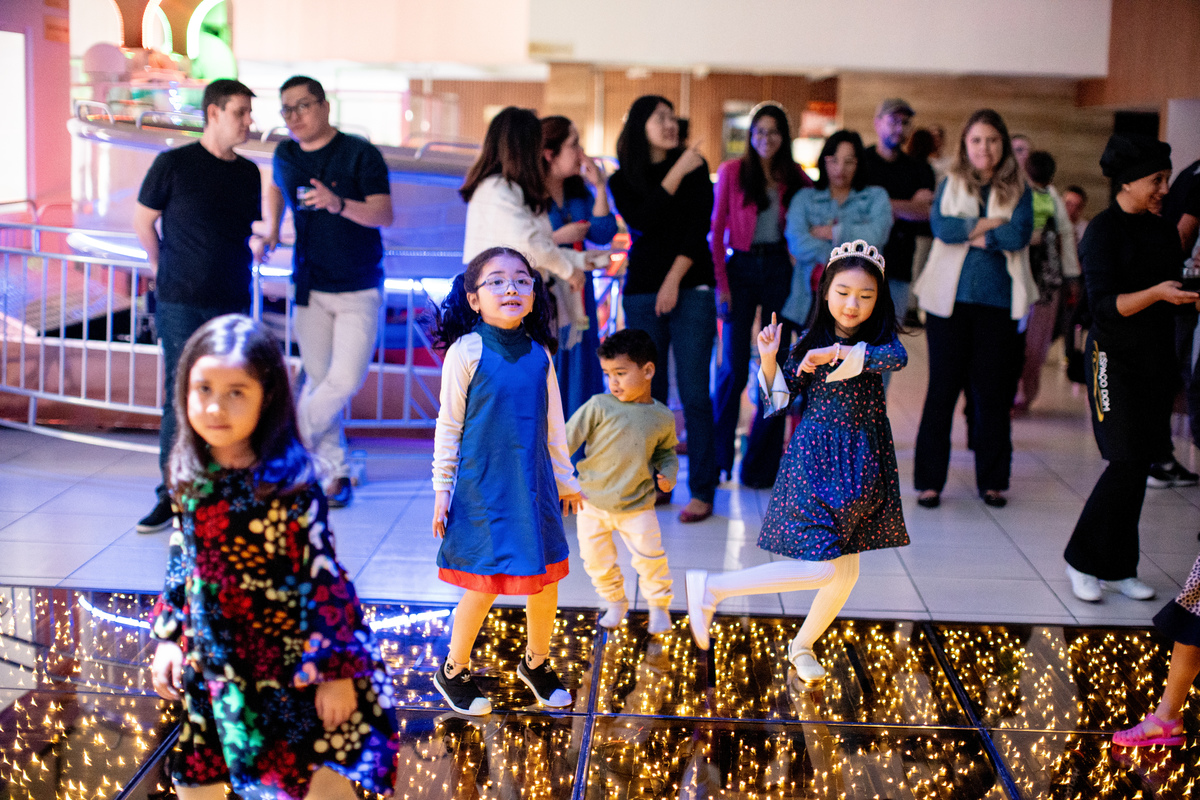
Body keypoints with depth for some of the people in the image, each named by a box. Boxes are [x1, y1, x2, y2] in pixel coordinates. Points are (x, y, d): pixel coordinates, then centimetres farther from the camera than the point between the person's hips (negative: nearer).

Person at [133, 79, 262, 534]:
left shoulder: (248, 173, 11)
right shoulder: (174, 163, -3)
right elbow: (143, 220, 5)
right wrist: (165, 270, 12)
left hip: (233, 302, 4)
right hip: (182, 303, -4)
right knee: (181, 396, -5)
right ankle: (171, 493, 3)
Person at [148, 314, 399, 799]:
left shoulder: (290, 483, -20)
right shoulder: (189, 477, -2)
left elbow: (324, 577, -17)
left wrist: (335, 669, -16)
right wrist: (167, 637, 9)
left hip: (291, 664, -5)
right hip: (214, 664, 5)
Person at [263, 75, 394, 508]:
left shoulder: (360, 154, -10)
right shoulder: (285, 155, 5)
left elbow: (384, 214, -18)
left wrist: (339, 204, -34)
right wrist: (271, 229, 12)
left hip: (359, 289, -4)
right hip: (310, 288, 4)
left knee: (345, 380, -13)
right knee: (318, 379, 5)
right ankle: (336, 470, 16)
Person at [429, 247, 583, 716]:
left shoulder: (539, 354, 3)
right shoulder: (466, 351, -10)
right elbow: (449, 424, -5)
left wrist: (565, 479, 20)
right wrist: (442, 488, -4)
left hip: (533, 485, 5)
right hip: (482, 488, -5)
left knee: (544, 579, 10)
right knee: (484, 585, 0)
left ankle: (536, 664, 34)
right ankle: (454, 672, 23)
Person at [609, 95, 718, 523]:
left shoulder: (695, 167, 6)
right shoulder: (622, 180, 8)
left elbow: (699, 227, -2)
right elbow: (642, 222, -9)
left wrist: (674, 280, -10)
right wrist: (676, 174, -12)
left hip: (691, 290, -2)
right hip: (642, 294, 2)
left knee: (694, 392, -6)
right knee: (649, 392, 3)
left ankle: (702, 491, -4)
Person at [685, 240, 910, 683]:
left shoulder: (880, 339, 0)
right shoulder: (810, 342, -5)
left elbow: (897, 358, -25)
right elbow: (782, 399, -5)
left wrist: (836, 353, -33)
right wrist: (769, 361, -20)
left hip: (861, 466, 5)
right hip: (815, 460, -4)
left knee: (846, 572, 11)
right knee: (826, 570, -14)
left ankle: (802, 646, 35)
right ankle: (710, 588, -5)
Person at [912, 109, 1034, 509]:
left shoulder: (1018, 189, 7)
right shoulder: (951, 185, 9)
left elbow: (1019, 236, -10)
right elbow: (941, 226, -9)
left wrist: (969, 233, -8)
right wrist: (992, 223, -10)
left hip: (997, 300, 0)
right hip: (950, 297, 0)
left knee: (993, 390, 4)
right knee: (943, 388, 0)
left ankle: (992, 480, 14)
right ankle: (929, 479, 6)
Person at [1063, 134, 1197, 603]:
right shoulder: (1103, 231, -9)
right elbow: (1104, 305, -17)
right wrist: (1156, 293, -29)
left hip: (1158, 358, 7)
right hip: (1115, 358, -7)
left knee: (1139, 465, 7)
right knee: (1127, 464, -11)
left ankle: (1119, 568, 15)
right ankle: (1082, 560, 4)